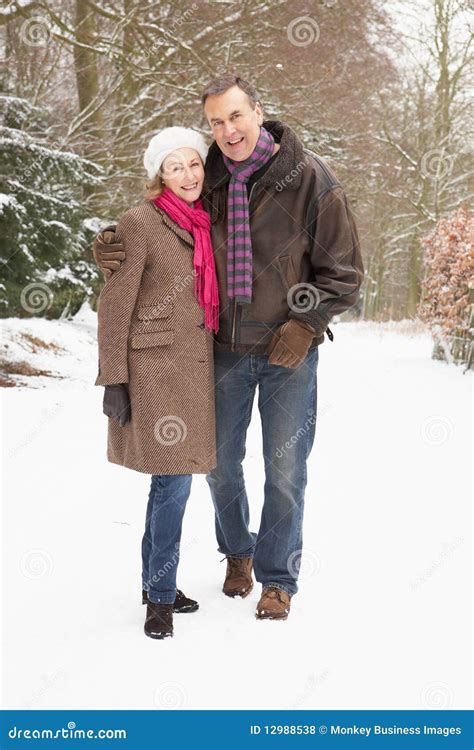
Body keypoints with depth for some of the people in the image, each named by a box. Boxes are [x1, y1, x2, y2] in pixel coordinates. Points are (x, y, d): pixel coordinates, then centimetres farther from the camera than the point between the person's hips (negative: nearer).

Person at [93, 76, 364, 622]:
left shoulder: (308, 177, -10)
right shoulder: (207, 182, 0)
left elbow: (344, 270, -5)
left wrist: (305, 323, -14)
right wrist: (116, 259, -12)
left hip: (289, 351, -3)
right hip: (226, 350, 3)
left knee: (285, 469, 5)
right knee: (220, 463, 14)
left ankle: (277, 578, 23)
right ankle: (237, 552, 40)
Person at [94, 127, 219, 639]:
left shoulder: (202, 225, 12)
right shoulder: (140, 223, -9)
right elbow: (114, 305, -10)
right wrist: (113, 380, -13)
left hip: (193, 366, 7)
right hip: (155, 365, -7)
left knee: (173, 477, 12)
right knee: (174, 478, -8)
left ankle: (156, 583, 24)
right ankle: (160, 594, 4)